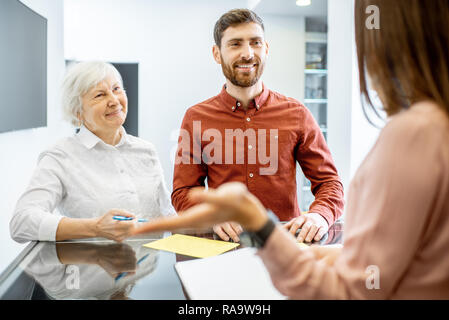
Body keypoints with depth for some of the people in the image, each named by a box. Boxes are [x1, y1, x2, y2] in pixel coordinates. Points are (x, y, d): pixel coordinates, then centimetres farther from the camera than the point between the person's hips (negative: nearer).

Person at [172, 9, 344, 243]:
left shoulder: (296, 114, 7)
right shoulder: (196, 118, 6)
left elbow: (329, 182, 9)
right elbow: (184, 192, 7)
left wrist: (320, 215, -13)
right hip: (224, 245, 0)